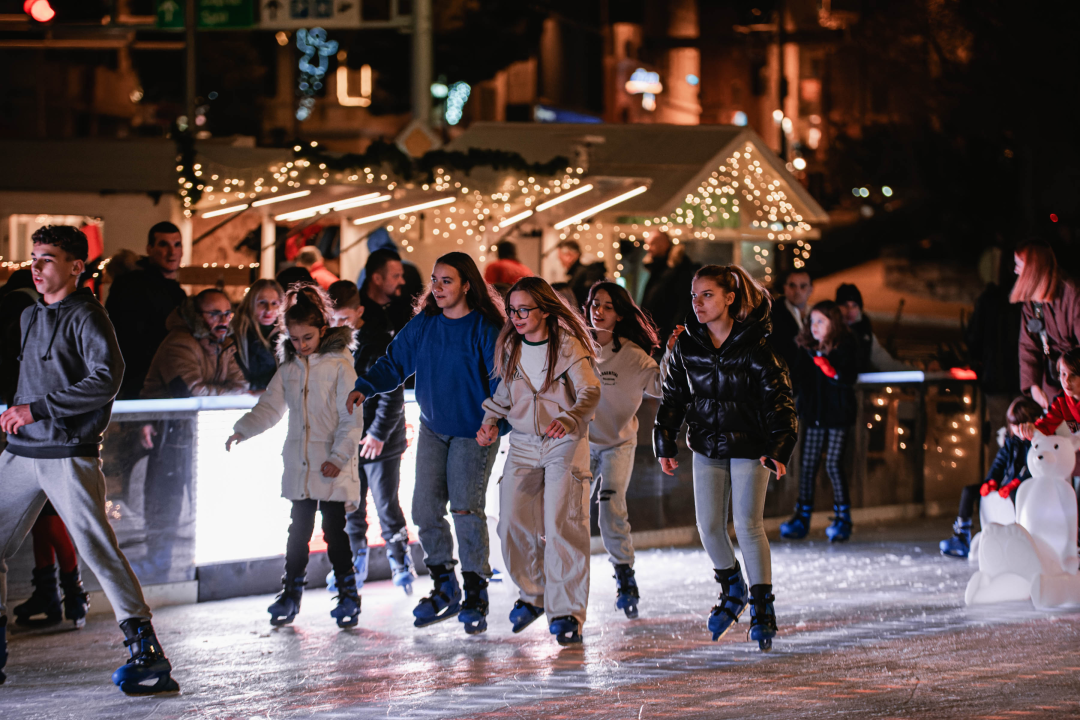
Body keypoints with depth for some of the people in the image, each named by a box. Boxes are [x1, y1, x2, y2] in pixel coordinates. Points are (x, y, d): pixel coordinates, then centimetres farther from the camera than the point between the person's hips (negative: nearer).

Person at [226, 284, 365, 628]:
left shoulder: (339, 366, -6)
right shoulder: (288, 369, 10)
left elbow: (351, 419, -8)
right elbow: (270, 408, 10)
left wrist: (339, 457, -15)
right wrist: (242, 430, -6)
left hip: (332, 469, -5)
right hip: (299, 465, 5)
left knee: (334, 530, -3)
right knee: (298, 531, 11)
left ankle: (348, 596, 8)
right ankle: (290, 595, 18)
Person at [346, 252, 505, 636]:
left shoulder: (485, 329, -13)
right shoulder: (423, 324, 3)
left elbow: (501, 381, -13)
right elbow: (395, 361, 9)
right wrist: (365, 387, -8)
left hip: (473, 432, -6)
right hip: (433, 428, 6)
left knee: (465, 507, -13)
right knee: (425, 507, 2)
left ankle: (475, 594, 1)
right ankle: (445, 590, 18)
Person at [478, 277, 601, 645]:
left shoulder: (568, 347, -11)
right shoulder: (511, 348, 5)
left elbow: (590, 393, -20)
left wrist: (568, 420, -38)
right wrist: (491, 420, 5)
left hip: (565, 444, -5)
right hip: (523, 445, 5)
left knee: (562, 525, -11)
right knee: (513, 525, -1)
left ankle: (566, 613, -6)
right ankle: (533, 594, 22)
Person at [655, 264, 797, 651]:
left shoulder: (754, 347, -14)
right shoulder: (686, 346, -2)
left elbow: (778, 399, -12)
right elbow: (672, 397, 8)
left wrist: (776, 448, -21)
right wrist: (665, 445, 5)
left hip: (749, 446, -4)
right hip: (707, 446, 4)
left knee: (748, 525, -9)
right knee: (709, 526, 4)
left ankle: (762, 608, 1)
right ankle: (732, 590, 29)